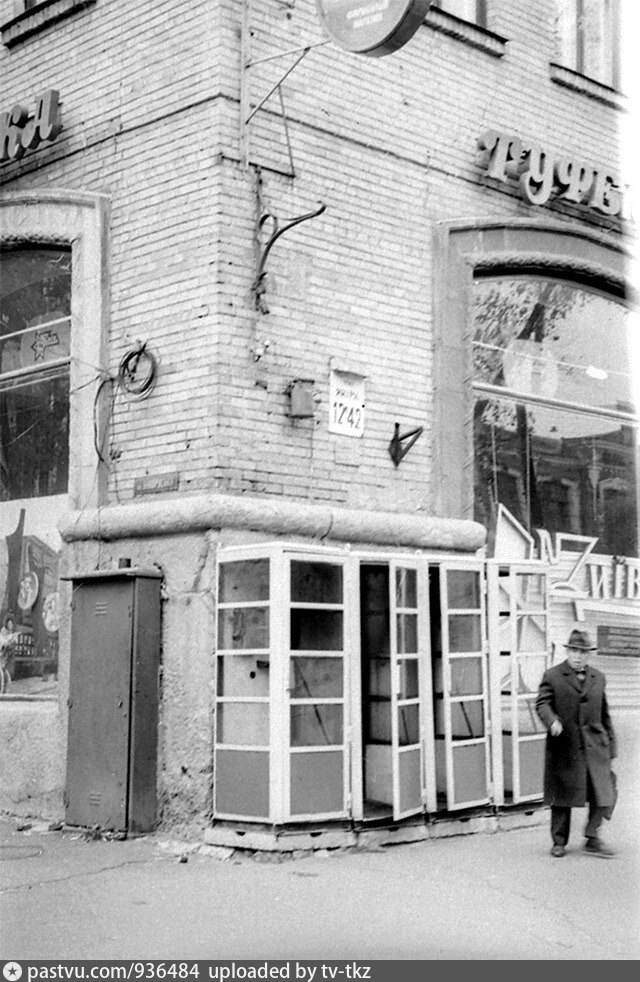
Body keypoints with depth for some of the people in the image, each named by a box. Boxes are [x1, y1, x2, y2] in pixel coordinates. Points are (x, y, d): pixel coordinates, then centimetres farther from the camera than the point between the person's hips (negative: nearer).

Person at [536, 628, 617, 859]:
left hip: (594, 747, 3)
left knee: (604, 793, -5)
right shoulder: (552, 676, 2)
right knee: (562, 796, 5)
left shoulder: (598, 677, 14)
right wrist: (552, 721, -29)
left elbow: (604, 714, 19)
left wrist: (610, 745, 16)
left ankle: (592, 838, 9)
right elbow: (542, 704, -8)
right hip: (564, 747, -3)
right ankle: (559, 842, 19)